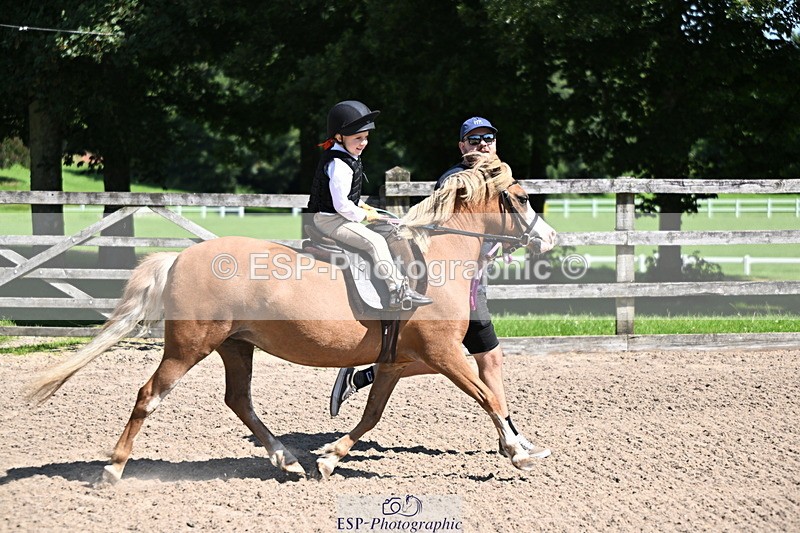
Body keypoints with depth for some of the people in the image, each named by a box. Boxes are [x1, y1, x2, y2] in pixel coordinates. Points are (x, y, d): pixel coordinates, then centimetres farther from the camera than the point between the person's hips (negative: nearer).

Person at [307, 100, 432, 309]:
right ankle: (398, 291, -25)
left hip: (339, 216, 11)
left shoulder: (348, 158, 11)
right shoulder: (339, 165, -23)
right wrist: (364, 216, -12)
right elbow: (341, 204, -25)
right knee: (375, 241, -21)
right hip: (330, 220, -11)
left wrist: (361, 206, 11)